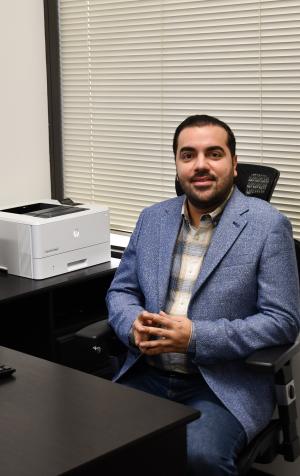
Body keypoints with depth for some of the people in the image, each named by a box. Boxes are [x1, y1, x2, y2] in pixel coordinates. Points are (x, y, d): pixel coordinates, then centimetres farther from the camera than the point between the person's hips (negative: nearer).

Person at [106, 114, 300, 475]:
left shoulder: (267, 225, -6)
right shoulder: (152, 218, 11)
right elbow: (120, 291, 16)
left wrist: (195, 337, -18)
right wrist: (134, 324, -9)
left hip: (225, 385, -4)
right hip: (148, 375, 4)